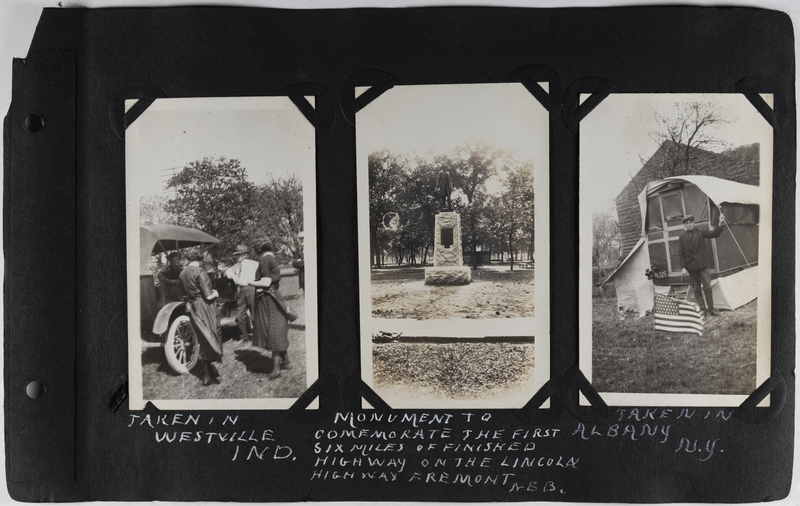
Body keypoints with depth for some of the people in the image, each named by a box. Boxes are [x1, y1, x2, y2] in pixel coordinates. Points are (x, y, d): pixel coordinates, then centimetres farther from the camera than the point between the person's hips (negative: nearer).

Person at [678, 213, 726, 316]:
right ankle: (702, 310, 17)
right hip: (691, 267, 0)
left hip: (702, 265, 0)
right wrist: (683, 267, -6)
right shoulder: (682, 237, 2)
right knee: (697, 290, 8)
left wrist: (720, 225, -26)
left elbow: (714, 234, -8)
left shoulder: (700, 233, 5)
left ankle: (711, 309, 7)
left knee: (707, 288, -2)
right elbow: (681, 254, 1)